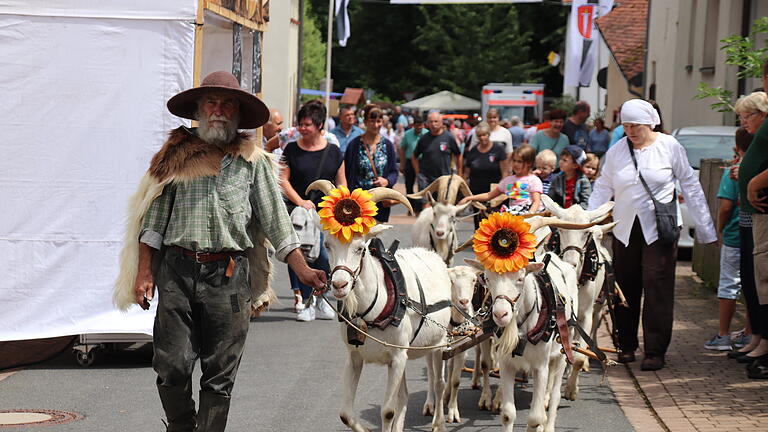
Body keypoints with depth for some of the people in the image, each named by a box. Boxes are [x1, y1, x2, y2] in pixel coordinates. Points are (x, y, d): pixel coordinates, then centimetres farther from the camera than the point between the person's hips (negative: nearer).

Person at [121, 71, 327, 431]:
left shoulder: (251, 161, 9)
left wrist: (303, 270, 0)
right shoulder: (177, 156, 10)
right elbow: (154, 218, 10)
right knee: (171, 367, -2)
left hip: (228, 276, -1)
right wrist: (144, 273, 1)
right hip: (176, 272, 1)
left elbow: (275, 220, 8)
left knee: (219, 376, 2)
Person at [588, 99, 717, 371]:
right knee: (625, 287, 6)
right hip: (625, 229, 3)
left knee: (657, 287, -9)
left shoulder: (669, 146, 0)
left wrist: (703, 226, 5)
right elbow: (602, 188, 12)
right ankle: (626, 345, 20)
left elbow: (690, 185, 5)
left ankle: (655, 351, -5)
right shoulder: (616, 151, 7)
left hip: (659, 228, -3)